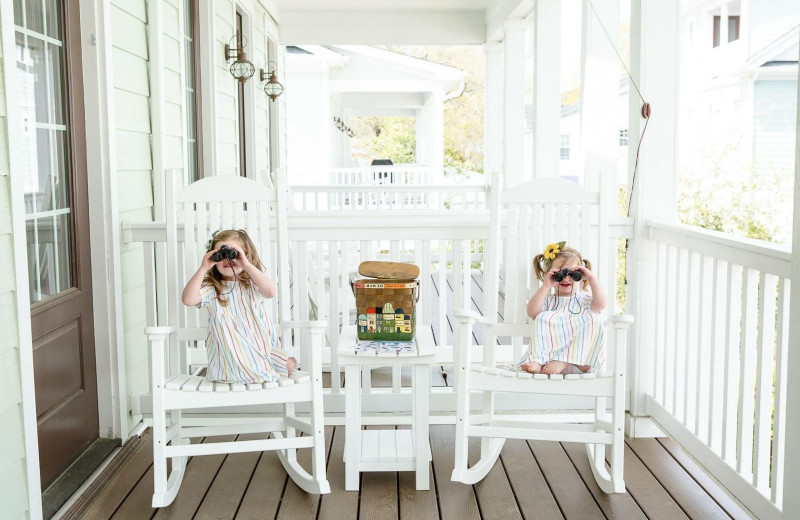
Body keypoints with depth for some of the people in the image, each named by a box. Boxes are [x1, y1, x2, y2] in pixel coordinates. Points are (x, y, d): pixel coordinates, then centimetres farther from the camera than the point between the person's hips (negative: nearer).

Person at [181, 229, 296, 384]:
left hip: (262, 345, 3)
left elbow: (271, 291, -21)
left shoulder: (252, 284, 2)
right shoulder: (211, 289, 1)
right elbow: (188, 299, -18)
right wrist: (203, 269, -20)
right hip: (231, 352, -3)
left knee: (290, 365, -5)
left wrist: (247, 265, -26)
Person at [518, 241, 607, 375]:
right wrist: (546, 286, -8)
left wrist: (591, 277, -4)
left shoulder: (584, 299, 19)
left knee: (591, 319, -22)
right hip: (550, 349, 0)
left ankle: (562, 361, -37)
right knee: (543, 318, -18)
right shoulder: (548, 300, 19)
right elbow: (532, 312, -2)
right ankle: (537, 362, -40)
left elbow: (600, 304, -4)